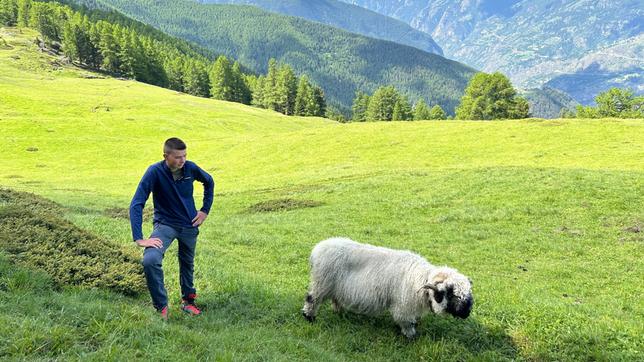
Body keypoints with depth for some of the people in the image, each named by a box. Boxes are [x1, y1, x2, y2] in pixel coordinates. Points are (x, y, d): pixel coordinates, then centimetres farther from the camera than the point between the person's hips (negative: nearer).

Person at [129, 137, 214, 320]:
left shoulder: (190, 168, -13)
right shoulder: (155, 172, -23)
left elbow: (209, 182, 10)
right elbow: (137, 204, -25)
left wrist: (205, 210, 5)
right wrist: (139, 238, -31)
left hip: (190, 225, 3)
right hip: (165, 224, -3)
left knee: (187, 264, 19)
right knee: (150, 260, -27)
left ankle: (188, 300, 45)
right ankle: (161, 307, -10)